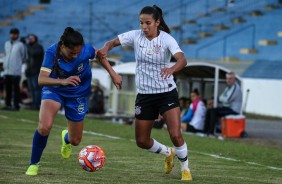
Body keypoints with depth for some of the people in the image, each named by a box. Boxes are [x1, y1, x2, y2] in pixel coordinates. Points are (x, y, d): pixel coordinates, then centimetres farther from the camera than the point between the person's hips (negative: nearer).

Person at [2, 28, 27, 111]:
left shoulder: (20, 45, -3)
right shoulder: (7, 44, 14)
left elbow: (24, 57, 5)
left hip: (16, 71, -6)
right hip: (7, 70, 6)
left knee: (15, 88, -6)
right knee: (8, 88, 9)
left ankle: (16, 105, -5)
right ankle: (8, 104, 15)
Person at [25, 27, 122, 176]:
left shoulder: (86, 50, -25)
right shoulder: (52, 52, -30)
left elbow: (99, 54, 0)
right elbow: (41, 79, -39)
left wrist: (113, 74, -5)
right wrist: (63, 81, -56)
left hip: (78, 94, 2)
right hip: (54, 90, -2)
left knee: (75, 141, 11)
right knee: (44, 127, -30)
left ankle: (66, 138, 53)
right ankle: (33, 164, -7)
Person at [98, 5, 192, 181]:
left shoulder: (166, 39, -16)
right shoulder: (136, 36, -5)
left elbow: (182, 60, -30)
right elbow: (113, 42, -1)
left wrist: (172, 69, -53)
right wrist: (106, 48, -27)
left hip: (167, 93, -4)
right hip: (144, 95, 4)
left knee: (175, 134, -18)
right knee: (142, 141, 8)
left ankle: (185, 169, 7)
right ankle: (169, 153, 38)